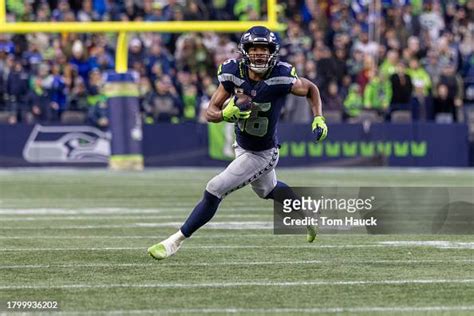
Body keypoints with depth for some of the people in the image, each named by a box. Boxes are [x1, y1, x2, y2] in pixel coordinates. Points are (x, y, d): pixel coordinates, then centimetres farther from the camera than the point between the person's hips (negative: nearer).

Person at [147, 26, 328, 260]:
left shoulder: (281, 78, -26)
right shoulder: (233, 74, -16)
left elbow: (311, 89, -5)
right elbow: (210, 113, -12)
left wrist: (318, 119, -18)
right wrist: (228, 113, -33)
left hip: (262, 155, -6)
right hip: (242, 147, 6)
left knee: (214, 191, -12)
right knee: (268, 190, 30)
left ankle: (176, 241, 0)